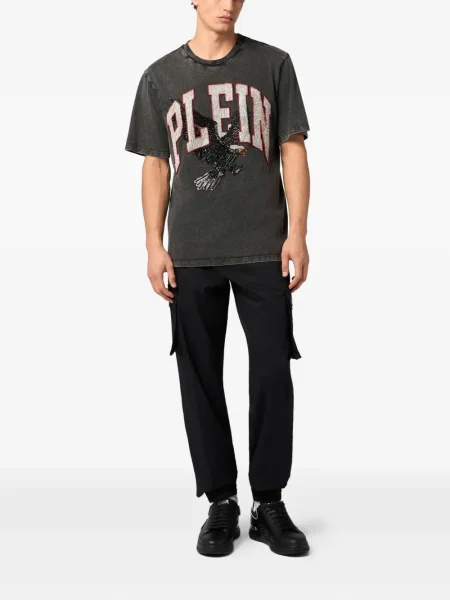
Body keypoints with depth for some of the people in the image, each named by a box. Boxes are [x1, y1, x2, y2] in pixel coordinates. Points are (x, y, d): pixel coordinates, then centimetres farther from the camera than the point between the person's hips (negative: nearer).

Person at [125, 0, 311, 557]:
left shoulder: (273, 63, 8)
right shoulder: (160, 76, 9)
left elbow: (293, 151, 4)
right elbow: (155, 166, 9)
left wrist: (297, 233, -5)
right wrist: (154, 245, 1)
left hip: (263, 249, -1)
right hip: (191, 254, 1)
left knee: (272, 372, -1)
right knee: (200, 377, 4)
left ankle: (269, 503, 14)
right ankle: (221, 503, 18)